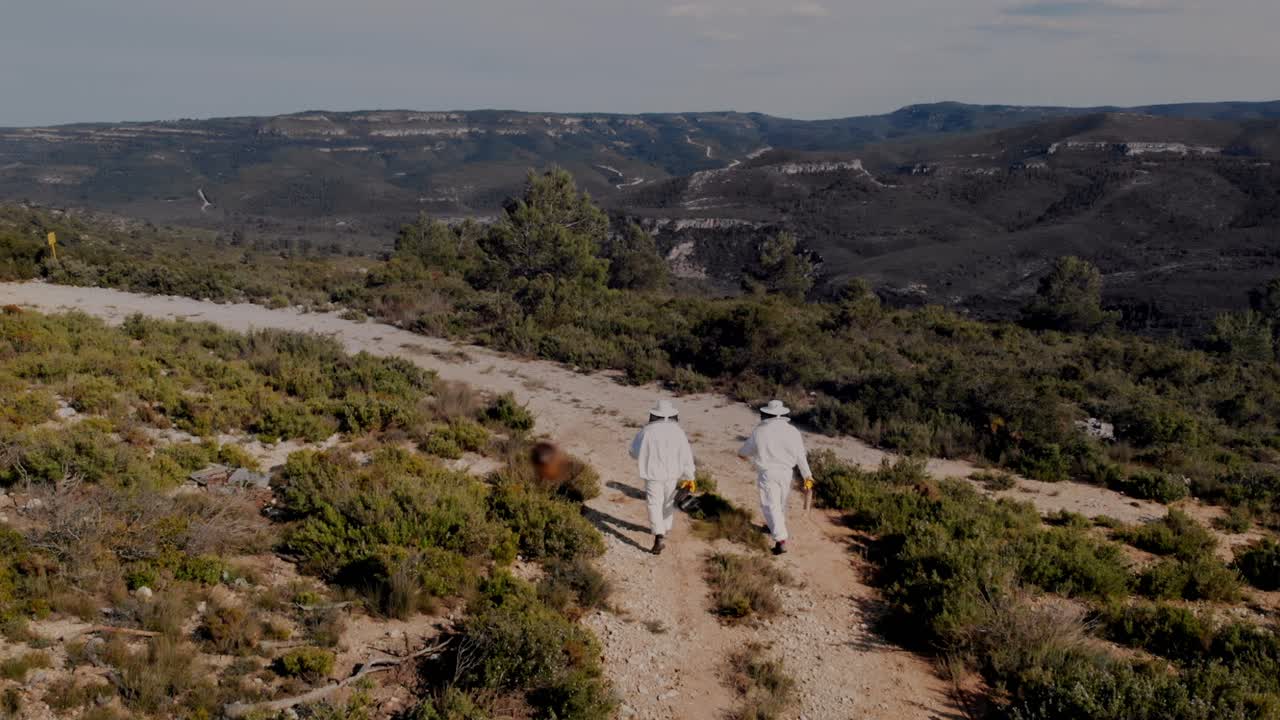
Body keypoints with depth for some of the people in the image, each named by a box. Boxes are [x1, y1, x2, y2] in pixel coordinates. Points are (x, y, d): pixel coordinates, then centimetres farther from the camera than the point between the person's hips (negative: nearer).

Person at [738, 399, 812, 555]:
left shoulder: (759, 431, -9)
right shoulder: (792, 431, -5)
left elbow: (747, 449, 8)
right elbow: (800, 455, -2)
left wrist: (742, 454, 31)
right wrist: (807, 475, 6)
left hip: (767, 473, -3)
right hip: (786, 472, 3)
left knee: (771, 505, -3)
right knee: (781, 502, 23)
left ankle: (781, 540, -14)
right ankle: (778, 528, 42)